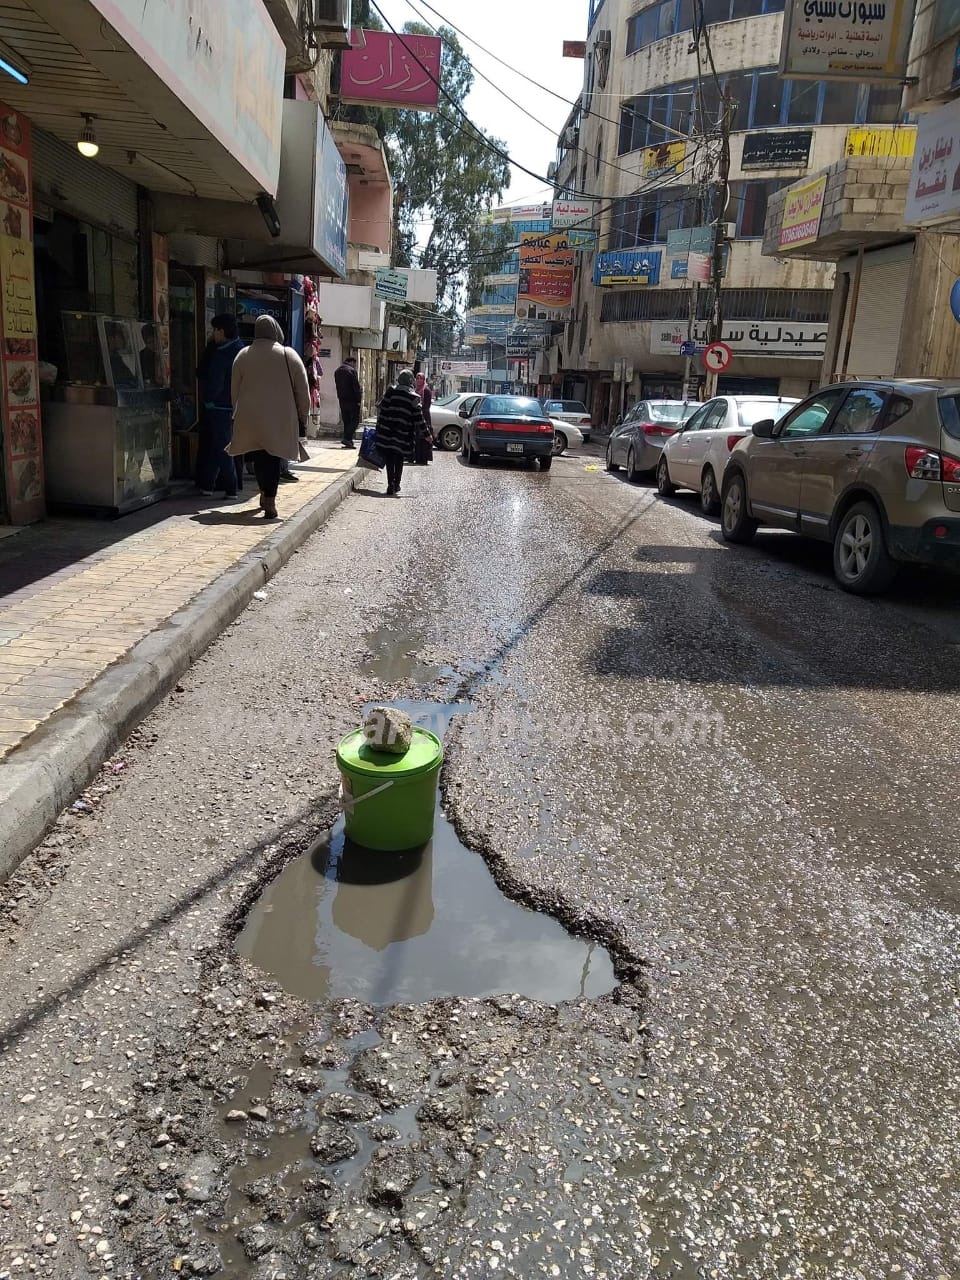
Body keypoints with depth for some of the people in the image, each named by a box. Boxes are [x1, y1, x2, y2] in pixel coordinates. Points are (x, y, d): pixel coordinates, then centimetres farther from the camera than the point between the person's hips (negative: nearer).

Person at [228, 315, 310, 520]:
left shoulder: (243, 356, 4)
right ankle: (270, 502, -3)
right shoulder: (289, 355, -3)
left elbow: (235, 390, 11)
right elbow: (303, 391, 1)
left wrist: (238, 414, 23)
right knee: (274, 456, 2)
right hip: (280, 418, -2)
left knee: (259, 455, 17)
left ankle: (265, 494, 27)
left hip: (250, 418, 2)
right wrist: (302, 417, 10)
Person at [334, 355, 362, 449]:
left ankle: (348, 441, 9)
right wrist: (359, 400, -10)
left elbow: (337, 386, 17)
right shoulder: (352, 370, -9)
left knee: (346, 421, 10)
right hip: (352, 400, -7)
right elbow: (356, 386, -13)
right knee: (355, 419, -3)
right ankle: (347, 438, -16)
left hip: (342, 400, 7)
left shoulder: (337, 371, 15)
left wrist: (340, 397, 17)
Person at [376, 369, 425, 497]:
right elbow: (418, 418, -5)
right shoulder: (414, 398, -4)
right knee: (399, 461, 14)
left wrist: (379, 427, 8)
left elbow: (382, 411, 1)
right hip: (403, 434, 0)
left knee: (389, 460, 6)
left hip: (387, 433, 1)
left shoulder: (391, 392, 0)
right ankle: (396, 486, 18)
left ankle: (391, 485, 0)